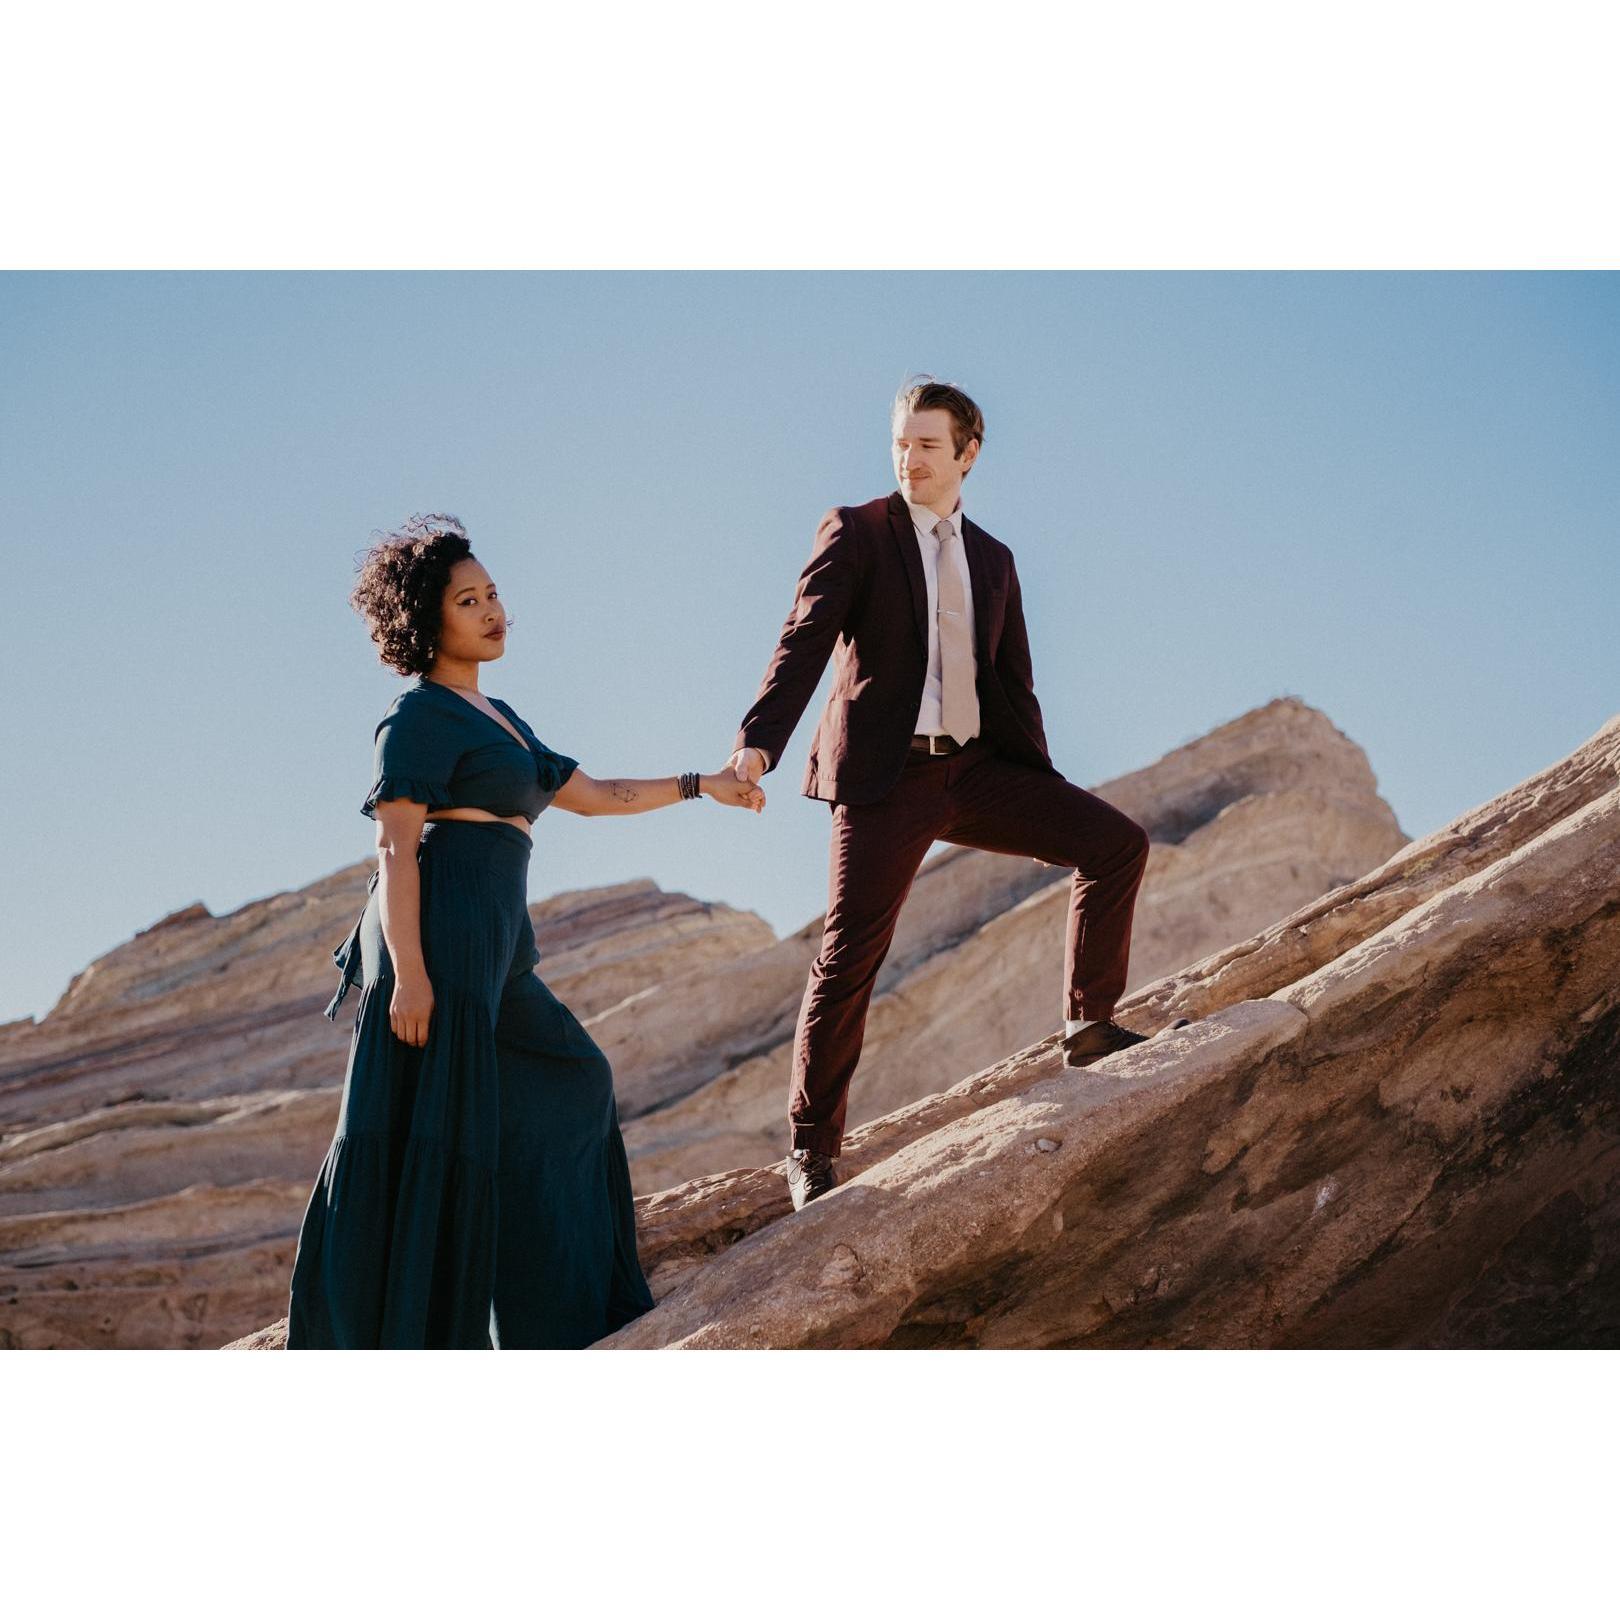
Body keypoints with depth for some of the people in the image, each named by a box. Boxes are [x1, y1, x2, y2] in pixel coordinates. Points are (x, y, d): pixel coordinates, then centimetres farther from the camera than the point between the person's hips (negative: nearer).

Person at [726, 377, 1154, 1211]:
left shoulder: (992, 559, 16)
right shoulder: (855, 532, 0)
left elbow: (1012, 687, 19)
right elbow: (805, 641, -13)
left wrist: (1042, 794, 15)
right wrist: (757, 741, -28)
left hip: (974, 769, 5)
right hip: (886, 774, -5)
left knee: (1115, 841, -6)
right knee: (850, 954, -7)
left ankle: (1091, 1024, 4)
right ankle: (811, 1147, 3)